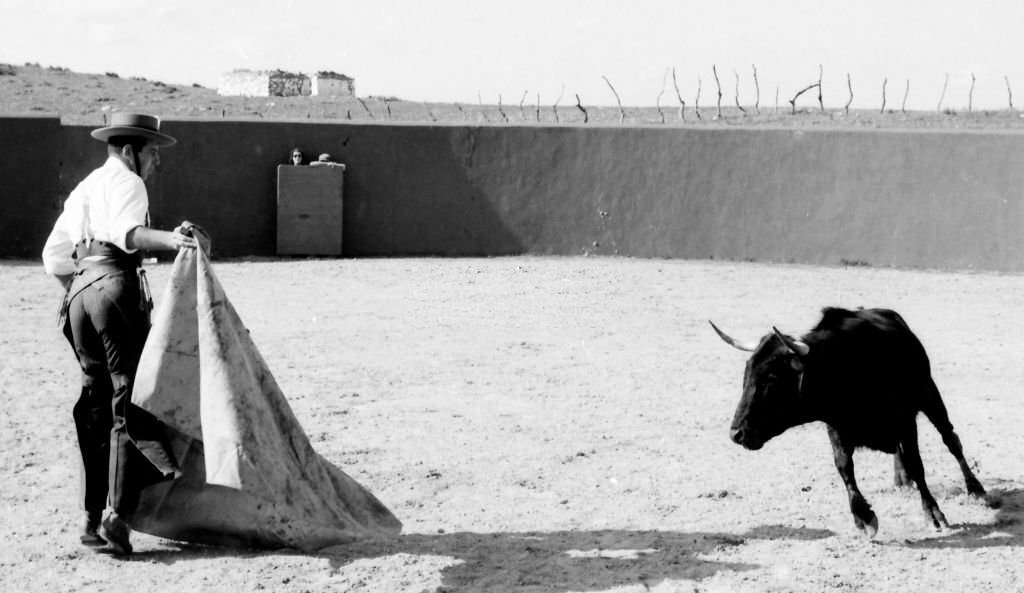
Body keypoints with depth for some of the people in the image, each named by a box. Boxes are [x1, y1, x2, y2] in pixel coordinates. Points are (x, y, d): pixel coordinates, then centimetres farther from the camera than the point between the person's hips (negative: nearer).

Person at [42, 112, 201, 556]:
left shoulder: (81, 190, 26)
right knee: (129, 399, -8)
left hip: (78, 293, 8)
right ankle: (118, 513, -16)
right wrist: (168, 239, -37)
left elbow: (54, 257, 21)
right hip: (117, 286, -8)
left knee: (95, 403, 12)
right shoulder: (126, 182, 1)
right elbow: (126, 232, -22)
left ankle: (92, 518, 12)